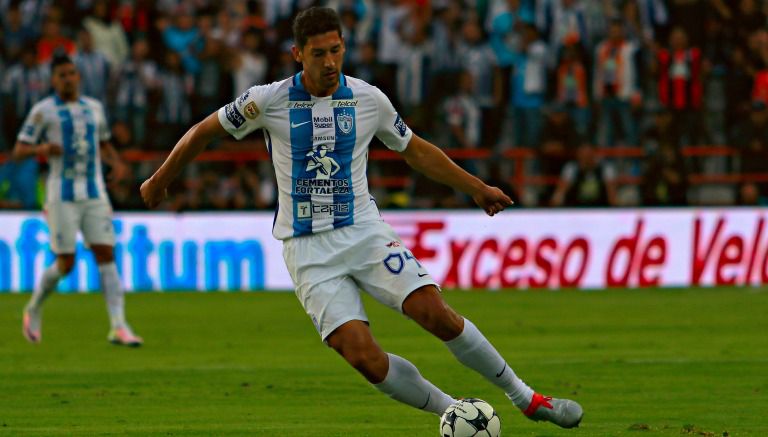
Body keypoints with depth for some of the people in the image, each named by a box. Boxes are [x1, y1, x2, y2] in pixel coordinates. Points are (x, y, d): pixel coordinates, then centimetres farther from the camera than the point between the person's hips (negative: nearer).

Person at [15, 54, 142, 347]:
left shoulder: (93, 108, 14)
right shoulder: (43, 111, -1)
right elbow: (18, 151, -2)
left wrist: (116, 163, 6)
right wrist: (41, 149, -24)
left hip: (95, 196, 4)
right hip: (62, 197, -4)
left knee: (106, 256, -9)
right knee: (66, 263, -5)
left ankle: (119, 327, -14)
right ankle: (34, 309, 23)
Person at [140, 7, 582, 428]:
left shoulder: (368, 99, 0)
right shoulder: (269, 101, -7)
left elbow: (416, 150, 17)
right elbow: (204, 131, 8)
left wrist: (477, 187, 18)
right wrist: (159, 182, 16)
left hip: (364, 232, 1)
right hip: (308, 249, -1)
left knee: (436, 313, -18)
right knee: (363, 355, -19)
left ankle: (527, 398, -4)